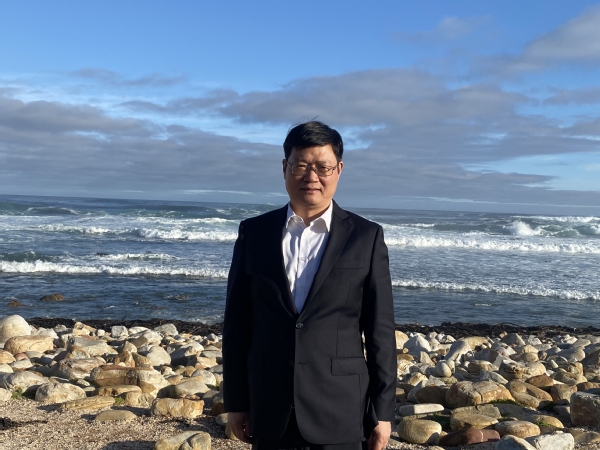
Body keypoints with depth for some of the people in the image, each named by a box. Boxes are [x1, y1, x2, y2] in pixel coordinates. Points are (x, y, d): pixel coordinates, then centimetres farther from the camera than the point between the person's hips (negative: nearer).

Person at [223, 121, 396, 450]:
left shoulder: (366, 237, -2)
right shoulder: (254, 233, 2)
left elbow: (380, 332, -2)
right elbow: (237, 324, 4)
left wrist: (382, 411, -2)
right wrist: (236, 401, 4)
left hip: (339, 414, -1)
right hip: (269, 412, 2)